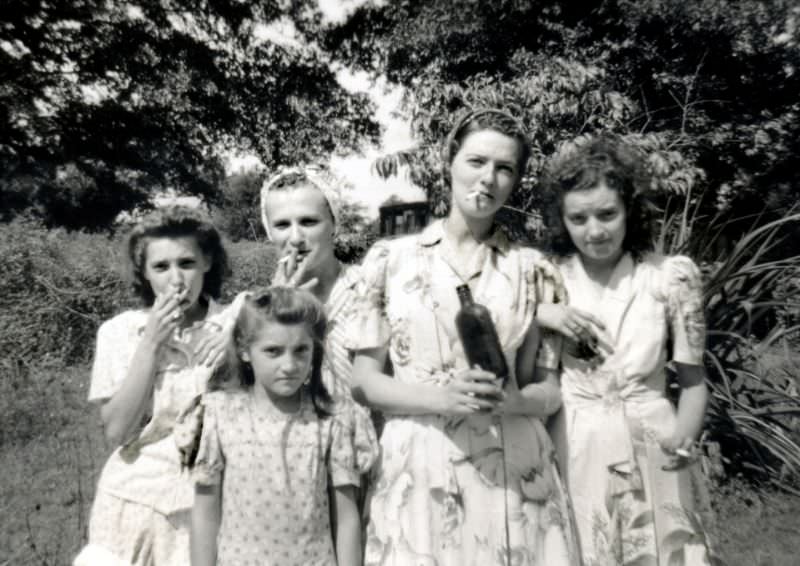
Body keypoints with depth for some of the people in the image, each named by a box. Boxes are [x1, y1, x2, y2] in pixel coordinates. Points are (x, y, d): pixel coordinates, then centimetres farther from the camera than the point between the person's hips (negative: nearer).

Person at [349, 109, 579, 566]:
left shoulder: (532, 268, 3)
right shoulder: (390, 259, -1)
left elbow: (550, 389, 6)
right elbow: (363, 381, 0)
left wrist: (510, 400, -16)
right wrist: (440, 397, -17)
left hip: (513, 471, 2)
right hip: (419, 469, -1)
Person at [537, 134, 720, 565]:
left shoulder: (671, 276, -4)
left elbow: (693, 380, 3)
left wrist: (683, 439, -13)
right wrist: (539, 313, -19)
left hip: (649, 452, 0)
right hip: (570, 451, 0)